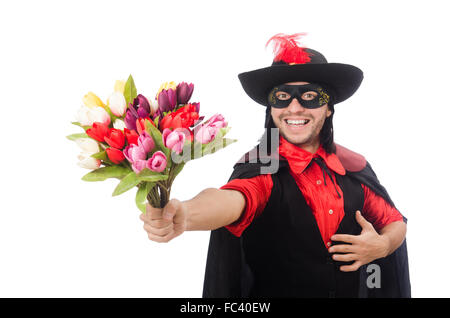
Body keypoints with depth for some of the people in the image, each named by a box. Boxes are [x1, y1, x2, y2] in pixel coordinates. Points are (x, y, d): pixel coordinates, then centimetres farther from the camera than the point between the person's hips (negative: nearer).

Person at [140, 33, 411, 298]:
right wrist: (185, 214, -63)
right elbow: (234, 199, -42)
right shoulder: (262, 167, -21)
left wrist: (382, 245, -17)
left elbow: (395, 223, 5)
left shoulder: (355, 167, -7)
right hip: (274, 291, -3)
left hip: (352, 291, 4)